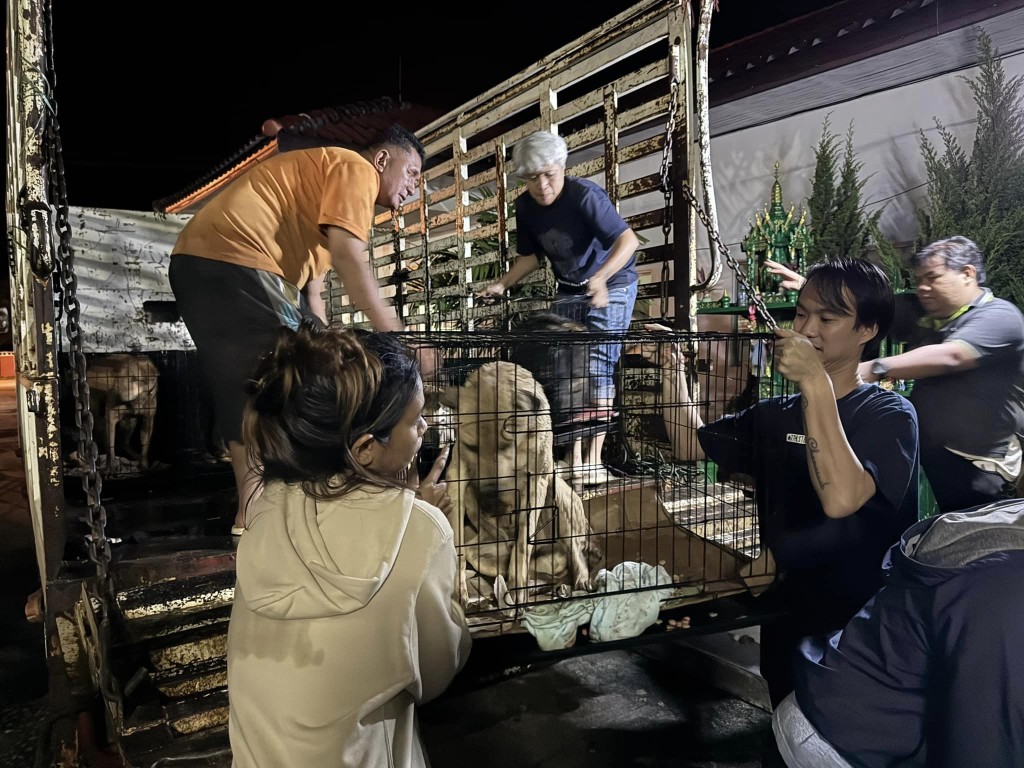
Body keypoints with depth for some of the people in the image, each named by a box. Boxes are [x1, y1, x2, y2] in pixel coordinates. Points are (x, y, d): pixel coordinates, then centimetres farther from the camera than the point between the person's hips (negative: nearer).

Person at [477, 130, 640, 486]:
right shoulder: (525, 207, -5)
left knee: (598, 364, -15)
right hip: (569, 290, 6)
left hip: (612, 284, -6)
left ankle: (594, 459, -11)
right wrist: (502, 284, -7)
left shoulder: (585, 195, -24)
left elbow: (628, 239, -32)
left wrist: (600, 278, -48)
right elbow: (531, 255, 8)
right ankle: (574, 456, 6)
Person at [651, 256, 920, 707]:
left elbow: (840, 498, -30)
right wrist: (673, 366, -4)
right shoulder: (776, 416, 5)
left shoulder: (889, 415, -13)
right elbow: (688, 444, 9)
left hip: (864, 630, -5)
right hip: (787, 622, 5)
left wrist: (816, 383, -32)